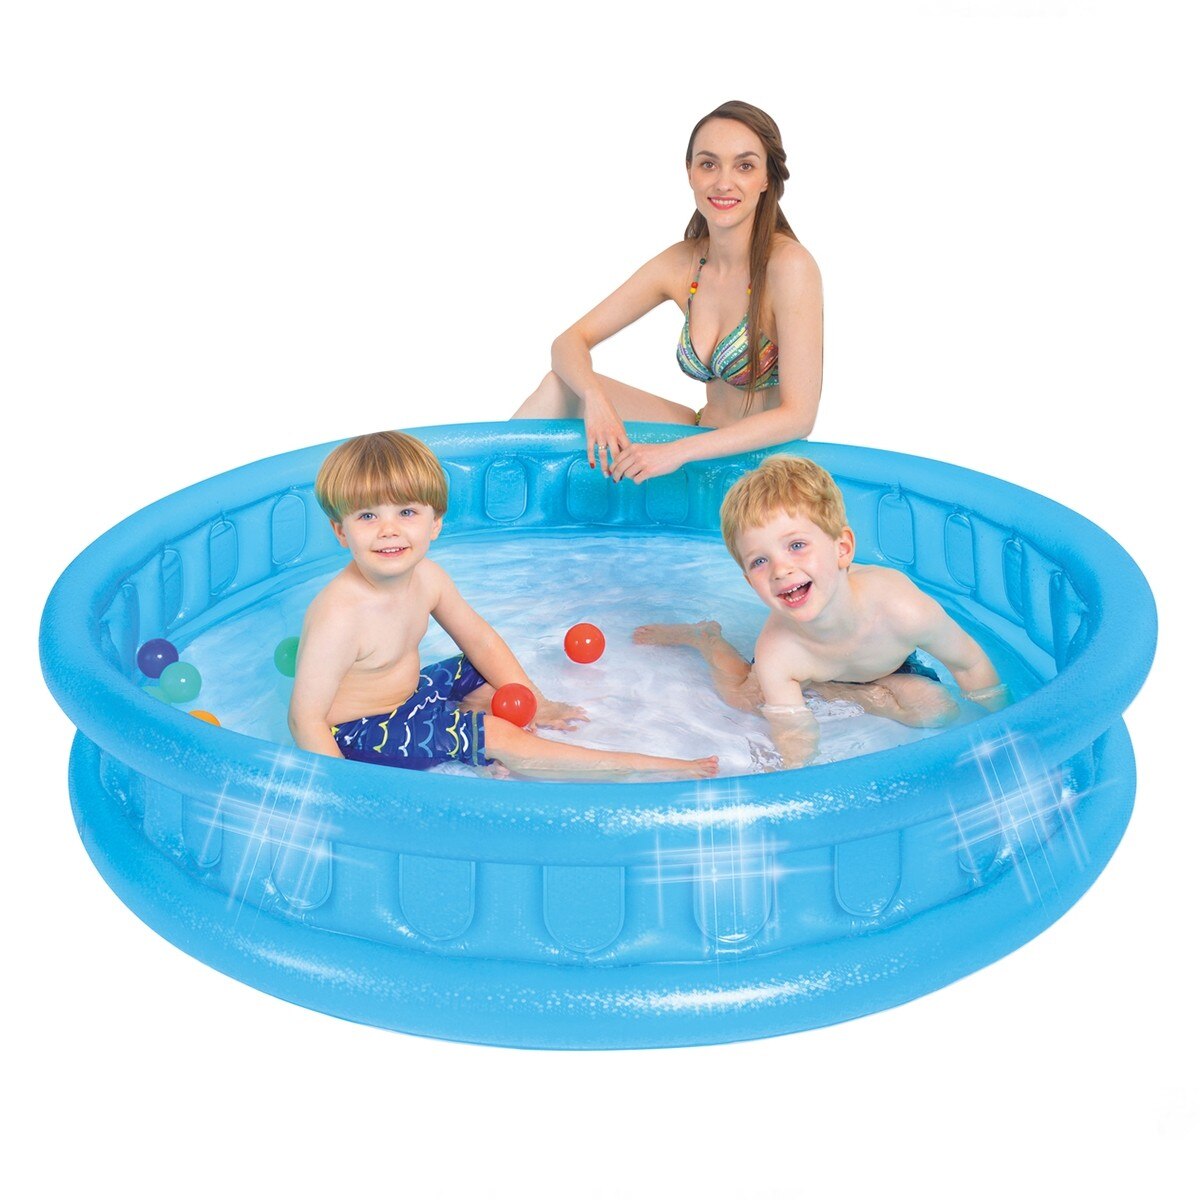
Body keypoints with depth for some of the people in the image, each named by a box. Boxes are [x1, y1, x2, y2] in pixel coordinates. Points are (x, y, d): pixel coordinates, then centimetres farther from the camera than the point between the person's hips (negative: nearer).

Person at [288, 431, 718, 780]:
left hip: (407, 691, 9)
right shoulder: (341, 616, -32)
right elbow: (306, 719, -28)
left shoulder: (426, 578, -8)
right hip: (355, 734, -9)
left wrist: (533, 703, 3)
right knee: (500, 737, -15)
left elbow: (480, 639, 7)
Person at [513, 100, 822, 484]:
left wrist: (678, 451, -28)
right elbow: (570, 341, 1)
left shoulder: (788, 265, -19)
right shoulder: (681, 263, -1)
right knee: (564, 385, -8)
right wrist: (595, 396, -22)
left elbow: (798, 416, -23)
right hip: (704, 444, 6)